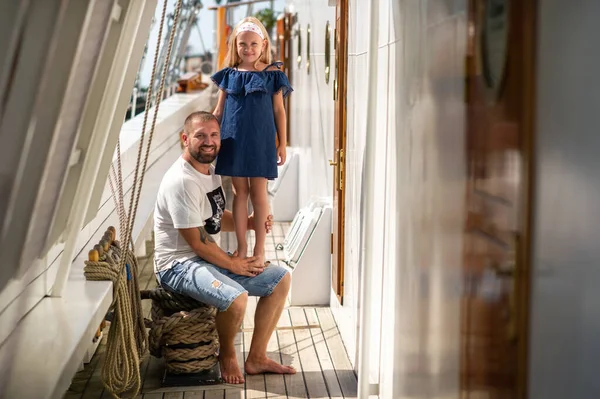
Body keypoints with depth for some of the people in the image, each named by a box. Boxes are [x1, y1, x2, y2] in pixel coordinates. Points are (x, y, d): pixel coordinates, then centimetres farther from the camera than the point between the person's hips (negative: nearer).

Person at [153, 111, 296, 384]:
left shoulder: (211, 172, 9)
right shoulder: (181, 181, -22)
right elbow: (197, 242, -21)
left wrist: (249, 223, 3)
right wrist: (233, 264, -10)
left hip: (212, 258, 10)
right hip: (179, 265, -10)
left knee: (281, 279, 5)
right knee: (236, 297, -35)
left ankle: (256, 358, 10)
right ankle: (227, 355, -3)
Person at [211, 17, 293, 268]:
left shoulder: (272, 74, 0)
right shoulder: (229, 75, 6)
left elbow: (278, 111, 3)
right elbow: (219, 111, 11)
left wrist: (282, 144, 1)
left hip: (260, 142, -2)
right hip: (234, 141, 2)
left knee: (258, 192, 3)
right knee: (240, 192, 8)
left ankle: (260, 248, 13)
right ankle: (241, 247, 15)